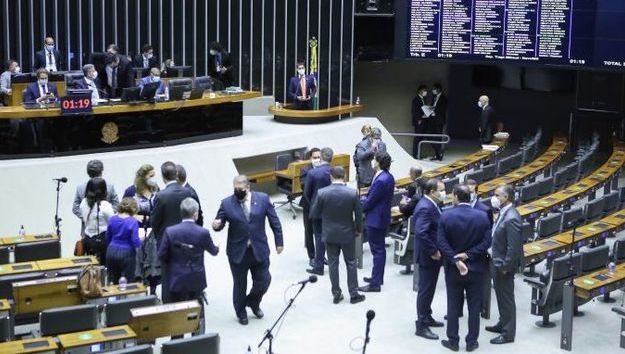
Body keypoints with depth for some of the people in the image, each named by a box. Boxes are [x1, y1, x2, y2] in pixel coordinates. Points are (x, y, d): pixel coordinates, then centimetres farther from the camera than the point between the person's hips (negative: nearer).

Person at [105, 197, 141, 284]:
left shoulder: (112, 219, 2)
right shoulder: (133, 222, -13)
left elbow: (108, 238, 12)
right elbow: (135, 242, -15)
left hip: (112, 252, 5)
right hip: (126, 254, -5)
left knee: (112, 282, 13)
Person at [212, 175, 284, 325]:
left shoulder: (263, 199, -5)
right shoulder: (227, 203, -6)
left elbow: (274, 221, 0)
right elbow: (220, 221, -2)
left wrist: (279, 242, 1)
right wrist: (217, 225, -26)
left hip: (259, 250, 1)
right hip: (238, 251, -1)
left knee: (263, 280, 7)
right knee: (240, 284, 11)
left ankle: (253, 303, 36)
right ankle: (241, 312, 32)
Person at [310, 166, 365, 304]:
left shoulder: (322, 193, -14)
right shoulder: (352, 193, -15)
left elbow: (314, 214, -6)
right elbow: (358, 215, -6)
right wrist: (359, 230, 11)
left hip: (329, 234, 0)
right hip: (347, 233, 0)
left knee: (333, 264, 11)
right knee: (351, 263, 12)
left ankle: (336, 294, 17)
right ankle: (354, 294, 17)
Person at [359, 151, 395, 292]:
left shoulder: (381, 181, -25)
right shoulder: (388, 177, 5)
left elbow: (370, 201, -19)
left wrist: (360, 209, -3)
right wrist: (365, 203, 3)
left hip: (376, 219, -10)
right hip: (383, 217, 10)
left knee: (377, 251, -4)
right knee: (379, 249, 19)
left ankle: (375, 283, 2)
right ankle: (378, 277, 31)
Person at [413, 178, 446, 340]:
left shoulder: (430, 204, 7)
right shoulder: (425, 208, -25)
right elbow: (421, 233, -32)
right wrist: (433, 251, -23)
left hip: (432, 255, 10)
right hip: (428, 256, -10)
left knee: (429, 289, 21)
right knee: (425, 290, -1)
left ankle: (427, 317, 35)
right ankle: (421, 326, 7)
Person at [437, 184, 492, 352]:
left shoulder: (446, 216, -11)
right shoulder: (482, 216, -8)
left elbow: (441, 243, -14)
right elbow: (486, 242, -11)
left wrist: (456, 261, -14)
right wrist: (468, 255, -12)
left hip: (453, 268, 0)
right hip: (476, 268, 1)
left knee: (453, 306, 10)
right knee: (474, 306, 10)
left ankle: (453, 341, 17)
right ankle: (471, 342, 16)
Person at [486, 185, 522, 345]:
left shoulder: (511, 218, -25)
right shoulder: (503, 213, 5)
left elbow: (513, 247, -25)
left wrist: (505, 267, -20)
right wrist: (495, 263, 14)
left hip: (503, 265, -9)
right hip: (496, 261, 9)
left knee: (506, 298, 3)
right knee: (500, 295, 22)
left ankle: (508, 333, 13)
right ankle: (503, 323, 38)